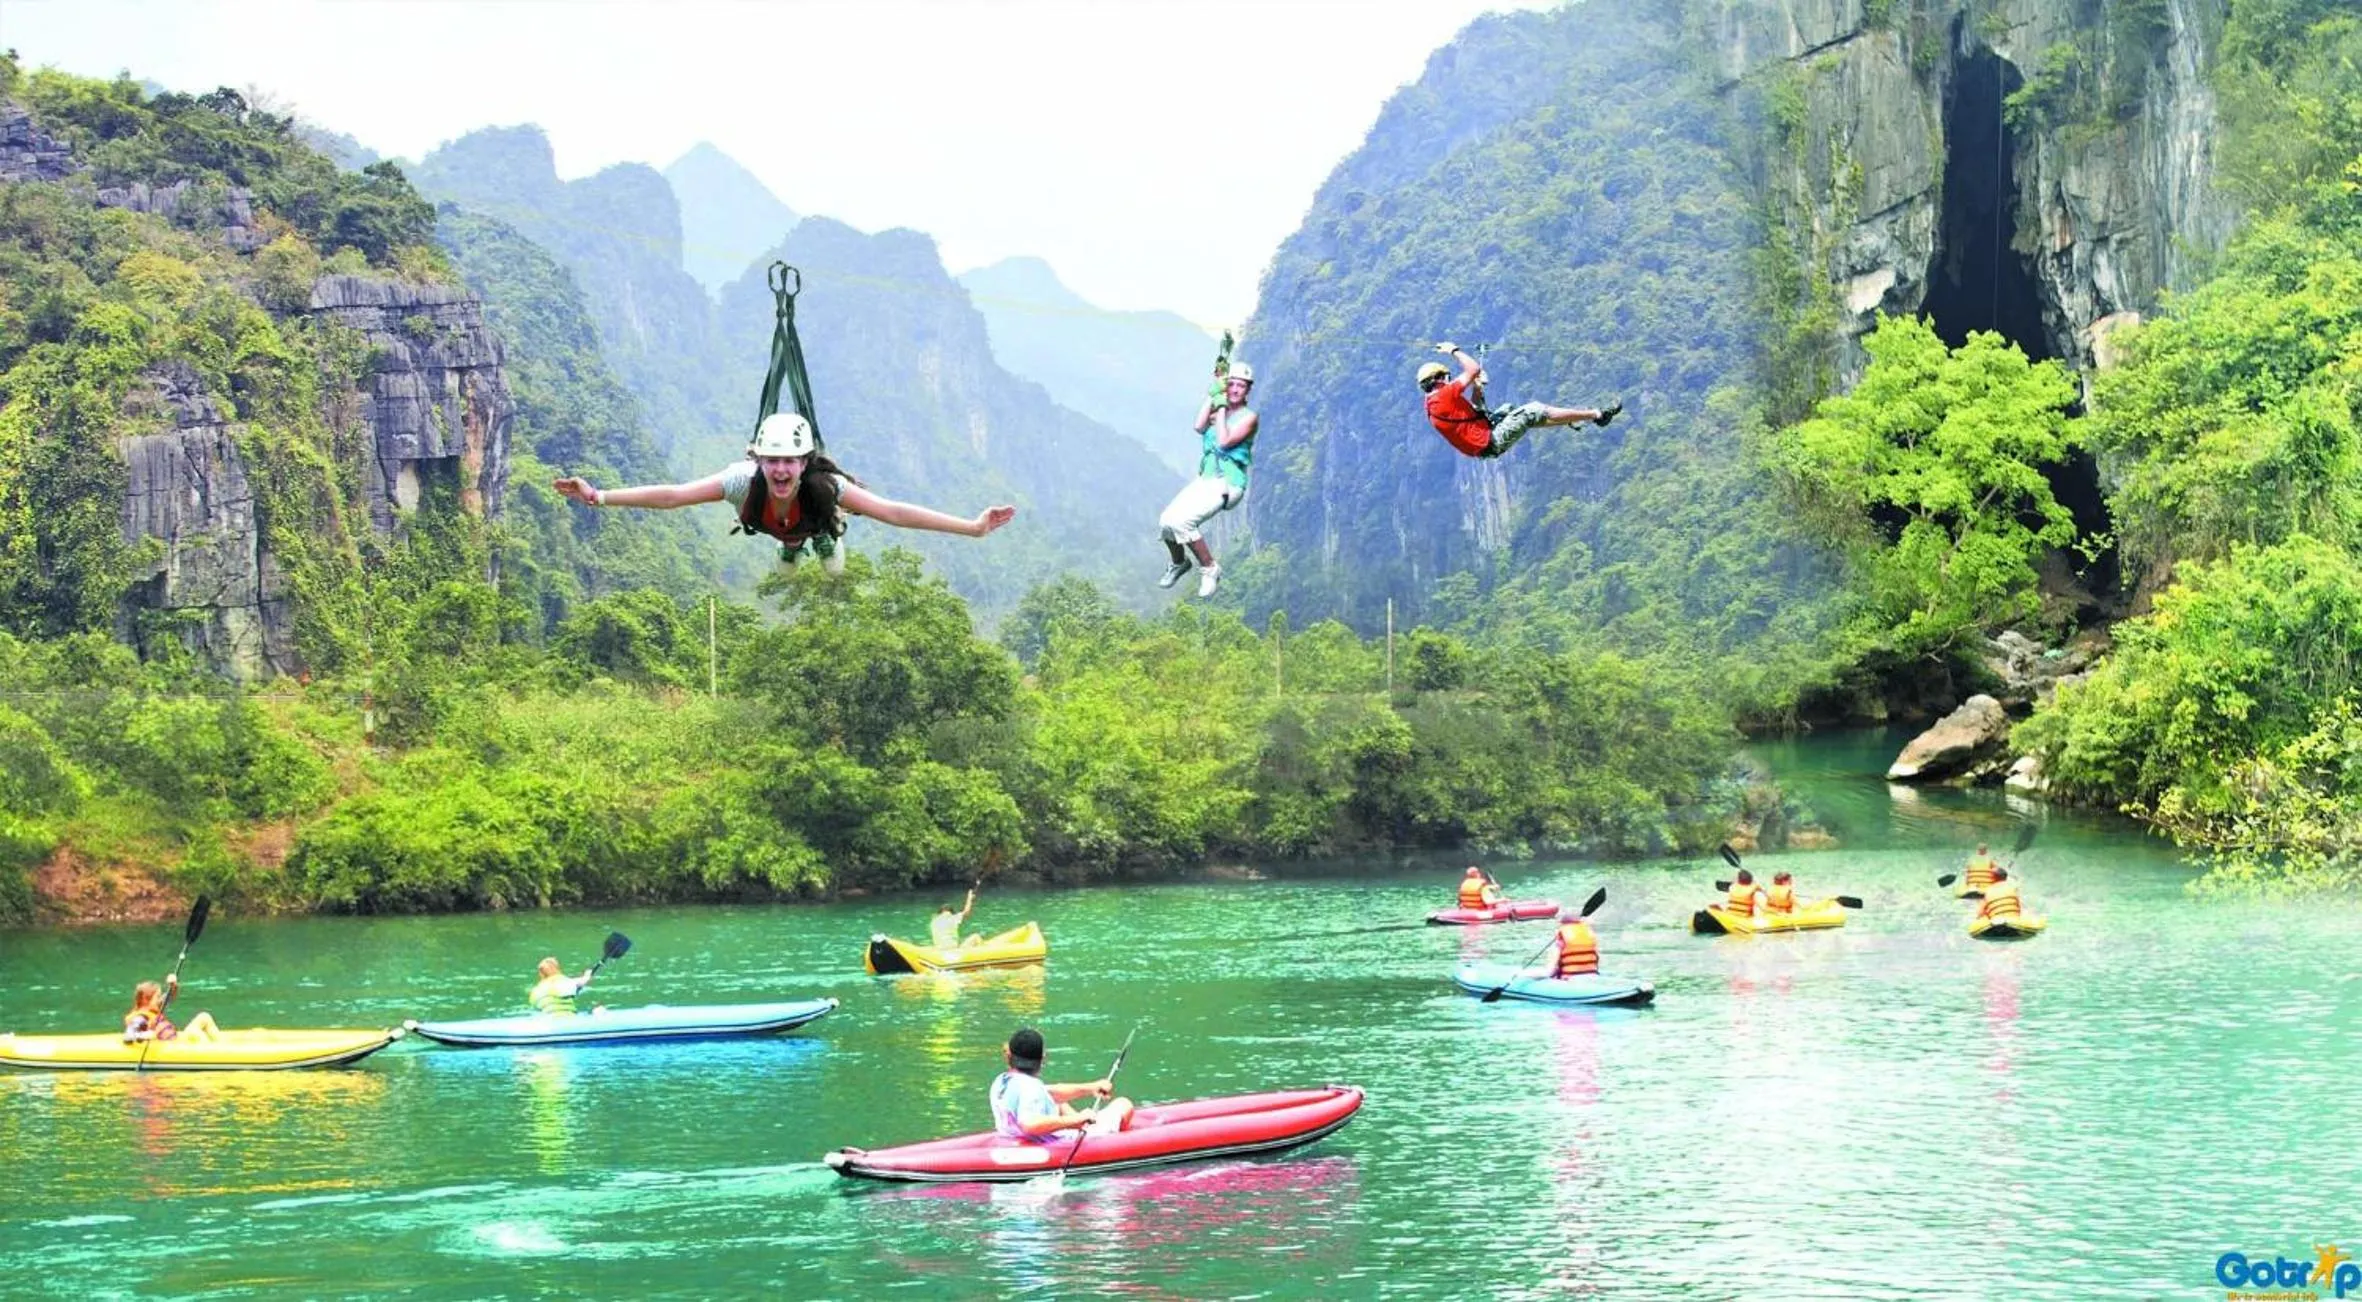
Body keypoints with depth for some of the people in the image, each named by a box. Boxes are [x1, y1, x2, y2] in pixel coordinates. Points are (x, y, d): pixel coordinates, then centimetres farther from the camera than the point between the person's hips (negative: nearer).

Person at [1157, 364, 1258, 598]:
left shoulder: (1248, 417, -2)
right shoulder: (1218, 410, 15)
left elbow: (1224, 442, -16)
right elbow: (1199, 426, -6)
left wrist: (1221, 409, -7)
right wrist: (1212, 396, -4)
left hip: (1227, 484, -6)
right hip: (1204, 479, 6)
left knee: (1182, 521, -26)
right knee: (1166, 521, -9)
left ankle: (1210, 570, -9)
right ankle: (1179, 563, 20)